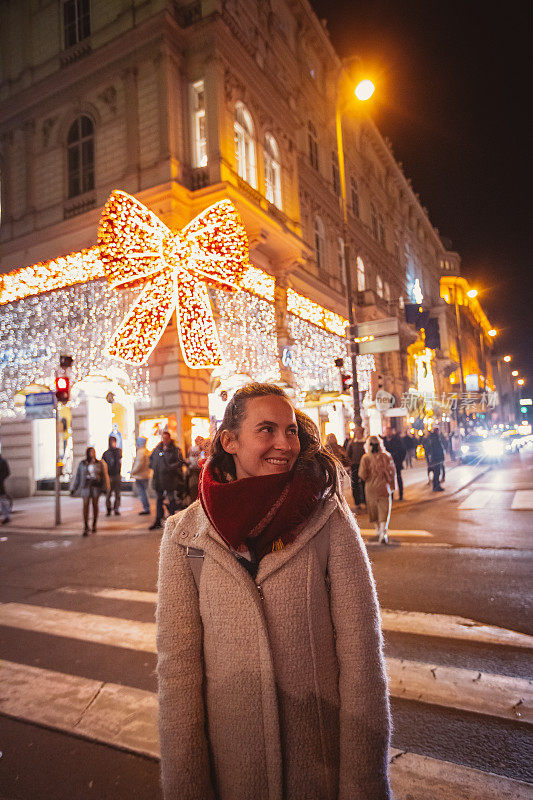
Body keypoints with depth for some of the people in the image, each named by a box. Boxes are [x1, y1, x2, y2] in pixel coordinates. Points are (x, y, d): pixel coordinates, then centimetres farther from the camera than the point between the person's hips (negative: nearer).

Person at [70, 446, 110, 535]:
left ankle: (94, 525, 21)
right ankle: (85, 527, -4)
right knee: (86, 505, -6)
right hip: (86, 486, -1)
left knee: (95, 505, 6)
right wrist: (73, 488, 8)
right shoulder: (82, 464, 5)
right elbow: (77, 476, 9)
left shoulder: (99, 463, 6)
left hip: (96, 486, 1)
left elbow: (103, 476, 7)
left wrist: (105, 488, 1)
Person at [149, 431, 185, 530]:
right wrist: (154, 467, 9)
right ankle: (158, 520, 19)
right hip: (158, 479, 5)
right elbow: (151, 458, 26)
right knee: (159, 499, 11)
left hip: (170, 479, -5)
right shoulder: (157, 449, 11)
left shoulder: (175, 450, -4)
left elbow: (180, 462, -11)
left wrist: (170, 468, -19)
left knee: (171, 499, 3)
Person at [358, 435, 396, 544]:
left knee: (374, 512, 17)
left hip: (371, 488, 0)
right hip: (384, 487, 0)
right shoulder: (386, 456, -5)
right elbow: (392, 472, 0)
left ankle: (379, 532, 30)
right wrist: (392, 486, 10)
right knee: (384, 512, 3)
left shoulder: (365, 458, -9)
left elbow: (363, 475, -10)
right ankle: (383, 534, -10)